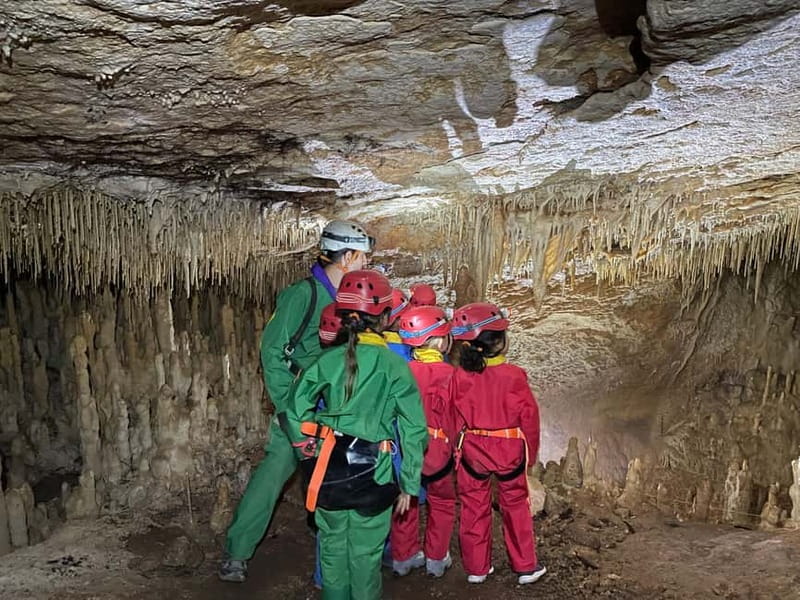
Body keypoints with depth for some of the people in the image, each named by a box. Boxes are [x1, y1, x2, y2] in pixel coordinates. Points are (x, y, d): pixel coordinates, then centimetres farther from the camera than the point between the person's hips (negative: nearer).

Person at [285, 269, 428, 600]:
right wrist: (409, 484, 3)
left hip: (329, 470, 3)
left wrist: (311, 452, 12)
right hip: (372, 474, -2)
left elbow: (295, 413, 0)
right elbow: (414, 431, -6)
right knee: (365, 552, 14)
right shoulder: (395, 367, -9)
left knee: (333, 545, 21)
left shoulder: (327, 360, -3)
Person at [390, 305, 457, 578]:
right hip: (436, 449, -2)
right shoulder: (448, 373, -16)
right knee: (442, 502, 21)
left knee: (406, 501, 21)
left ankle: (403, 557, 32)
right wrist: (454, 447, 4)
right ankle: (436, 559, 29)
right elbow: (452, 415, -11)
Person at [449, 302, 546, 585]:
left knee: (474, 508, 15)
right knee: (515, 506, 16)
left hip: (472, 451, 1)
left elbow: (455, 420, -4)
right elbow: (529, 416, -10)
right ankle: (525, 567, 28)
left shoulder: (460, 377, -13)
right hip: (510, 451, -1)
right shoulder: (514, 375, -18)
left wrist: (459, 448, 11)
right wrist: (530, 453, 6)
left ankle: (476, 568, 27)